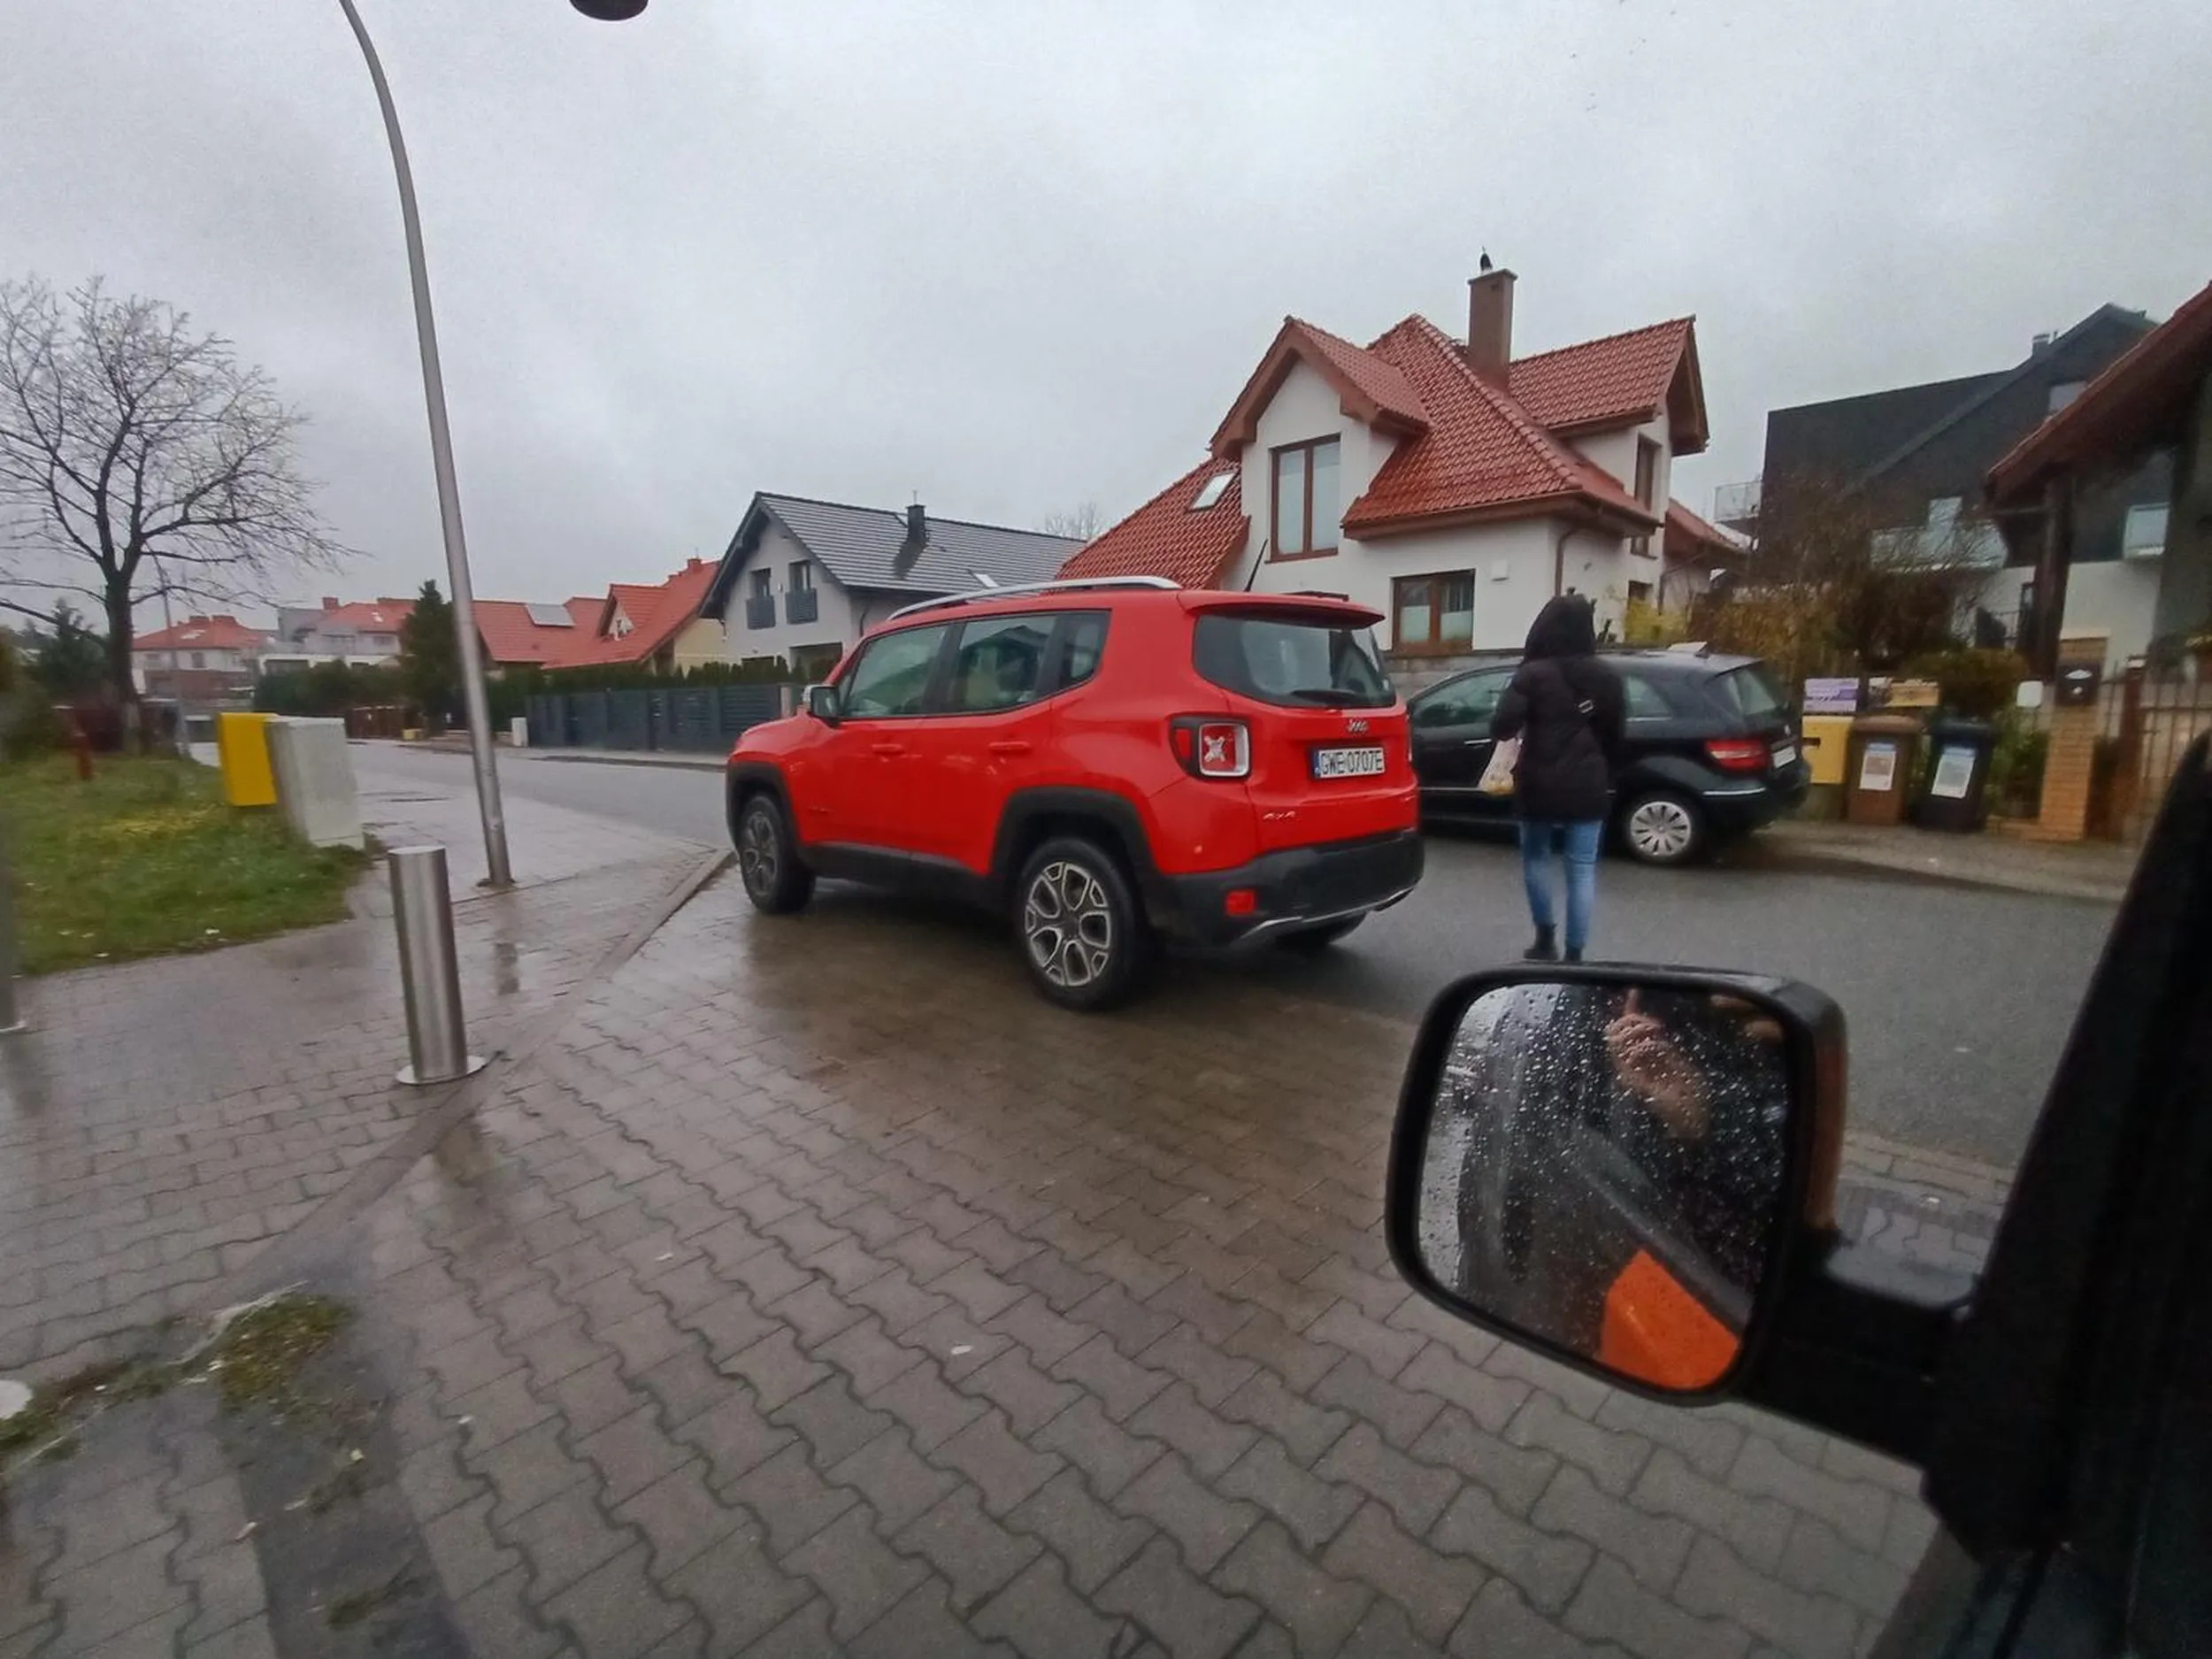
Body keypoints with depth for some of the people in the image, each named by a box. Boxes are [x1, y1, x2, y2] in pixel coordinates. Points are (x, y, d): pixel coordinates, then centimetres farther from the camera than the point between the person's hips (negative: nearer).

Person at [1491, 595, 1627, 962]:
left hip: (1540, 785, -2)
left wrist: (1526, 723, 6)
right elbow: (1617, 738, 11)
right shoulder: (1607, 677, 4)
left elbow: (1502, 727, -17)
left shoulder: (1532, 674, -10)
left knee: (1536, 856, 18)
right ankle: (1574, 954, 8)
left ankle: (1545, 938, 19)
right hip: (1588, 787, 3)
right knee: (1582, 870, 6)